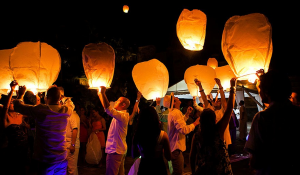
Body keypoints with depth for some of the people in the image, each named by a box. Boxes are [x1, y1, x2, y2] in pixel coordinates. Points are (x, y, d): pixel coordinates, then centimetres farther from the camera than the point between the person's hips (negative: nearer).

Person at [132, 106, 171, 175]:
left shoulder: (137, 135, -12)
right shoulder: (163, 135, -18)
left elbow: (134, 155, 3)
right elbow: (168, 157, -8)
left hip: (143, 167, 1)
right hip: (158, 167, -1)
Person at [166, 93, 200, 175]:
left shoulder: (173, 112, 14)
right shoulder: (176, 113, -22)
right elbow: (184, 130, -29)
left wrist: (187, 114, 18)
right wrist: (195, 123, -17)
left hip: (175, 146, 11)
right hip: (176, 147, -11)